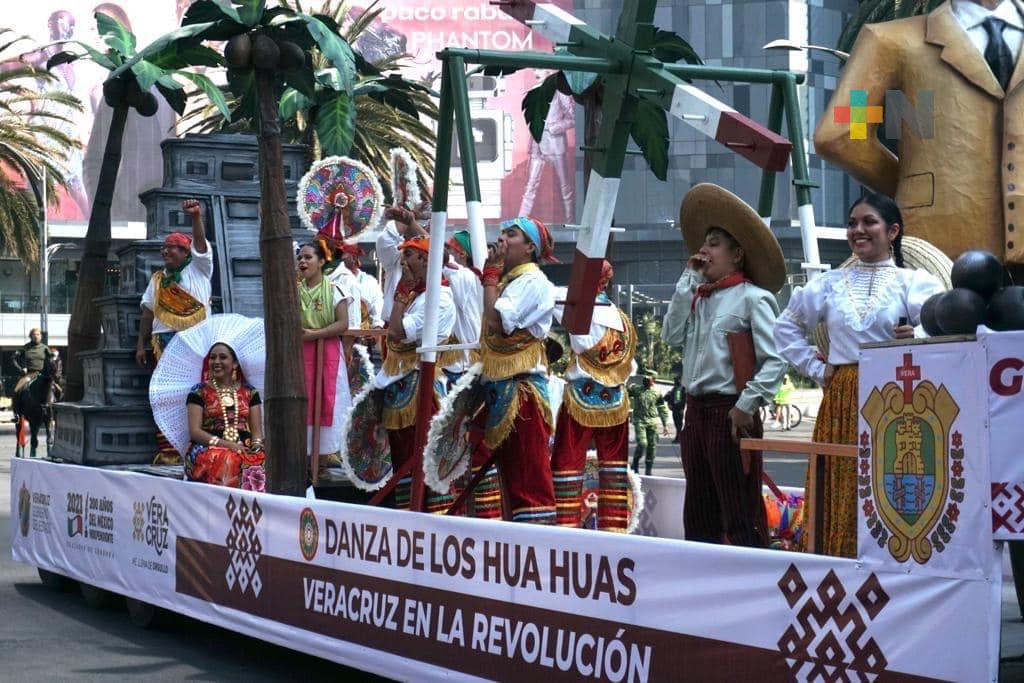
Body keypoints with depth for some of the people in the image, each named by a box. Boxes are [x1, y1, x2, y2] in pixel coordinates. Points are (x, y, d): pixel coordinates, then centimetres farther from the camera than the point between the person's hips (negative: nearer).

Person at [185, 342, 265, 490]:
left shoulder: (249, 392, 18)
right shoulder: (199, 392, 10)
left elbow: (257, 430, 13)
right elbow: (194, 431, 0)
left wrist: (256, 446, -11)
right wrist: (227, 444, -13)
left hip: (245, 449, 2)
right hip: (208, 448, -2)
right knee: (227, 461, -38)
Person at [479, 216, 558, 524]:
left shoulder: (534, 282, -8)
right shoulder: (507, 280, 19)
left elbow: (497, 321, -19)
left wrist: (491, 275, -10)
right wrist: (493, 275, 11)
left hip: (523, 385, -9)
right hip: (500, 384, 9)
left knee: (529, 467, -10)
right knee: (507, 463, 12)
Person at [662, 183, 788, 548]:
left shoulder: (753, 298, -7)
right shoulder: (699, 297, 15)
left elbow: (775, 361, -13)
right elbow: (671, 334, 2)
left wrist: (748, 405, -17)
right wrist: (688, 281, 6)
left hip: (731, 413, -8)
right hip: (696, 410, 8)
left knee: (741, 517, -6)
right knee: (699, 514, 14)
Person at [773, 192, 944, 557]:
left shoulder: (914, 282, 3)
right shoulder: (830, 283, 15)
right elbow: (786, 327, 23)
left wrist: (915, 339, -26)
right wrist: (816, 368, 13)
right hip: (840, 404, 4)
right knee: (841, 495, 3)